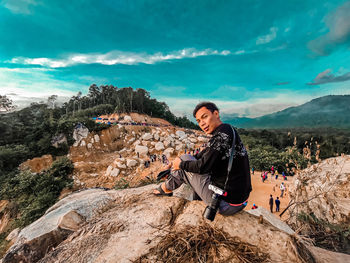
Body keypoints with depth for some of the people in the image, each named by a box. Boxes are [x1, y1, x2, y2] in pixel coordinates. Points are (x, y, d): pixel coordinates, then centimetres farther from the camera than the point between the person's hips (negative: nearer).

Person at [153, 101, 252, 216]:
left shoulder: (222, 133, -21)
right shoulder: (229, 130, 10)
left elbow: (203, 167, -22)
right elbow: (203, 156, 16)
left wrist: (181, 164, -3)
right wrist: (176, 163, 16)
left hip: (226, 204, -9)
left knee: (184, 159, 0)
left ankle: (167, 188, 21)